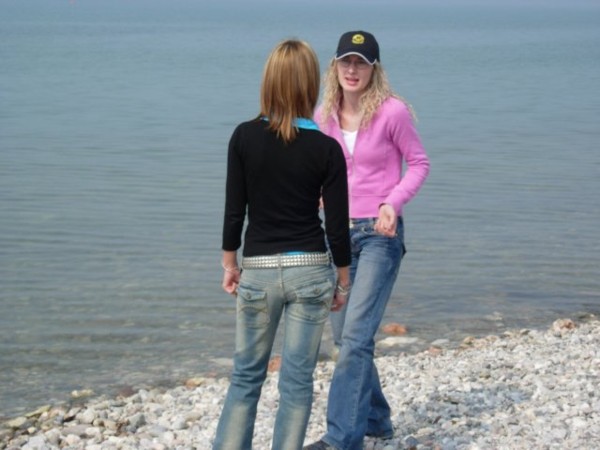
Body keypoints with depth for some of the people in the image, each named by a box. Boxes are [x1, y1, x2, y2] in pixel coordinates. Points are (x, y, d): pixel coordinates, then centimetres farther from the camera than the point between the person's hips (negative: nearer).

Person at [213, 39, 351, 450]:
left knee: (246, 374, 14)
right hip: (310, 270, -1)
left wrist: (230, 264, 10)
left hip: (258, 270, 1)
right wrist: (343, 279, 8)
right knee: (297, 378, 7)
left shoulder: (244, 137, -6)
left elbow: (234, 210, -3)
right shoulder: (326, 148, -8)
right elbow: (337, 224, -5)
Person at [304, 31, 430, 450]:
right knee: (344, 336, 12)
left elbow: (419, 163, -2)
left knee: (356, 336, -13)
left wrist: (393, 202, -17)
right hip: (338, 230, 6)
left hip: (380, 232, -6)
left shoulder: (392, 112, -11)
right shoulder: (325, 115, 4)